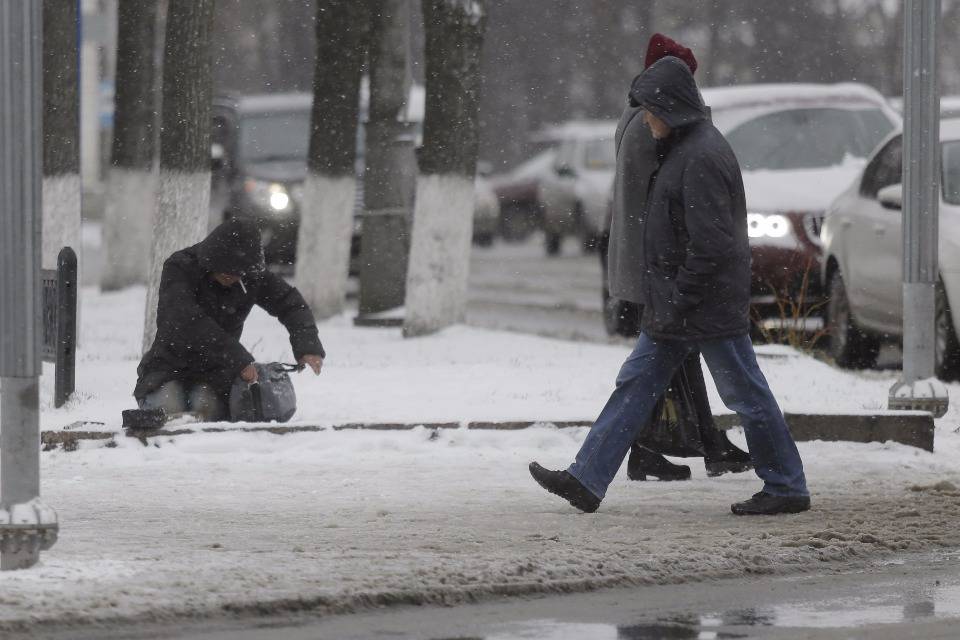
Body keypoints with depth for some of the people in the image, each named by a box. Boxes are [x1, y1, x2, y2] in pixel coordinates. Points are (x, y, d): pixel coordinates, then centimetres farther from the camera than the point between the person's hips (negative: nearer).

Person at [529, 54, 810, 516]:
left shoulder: (702, 158, -20)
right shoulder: (681, 149, 13)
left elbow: (710, 244, -24)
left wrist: (676, 304, -19)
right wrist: (664, 305, 18)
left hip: (708, 305, -11)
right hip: (676, 305, 11)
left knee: (746, 395, -1)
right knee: (635, 385, 8)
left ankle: (787, 488, 9)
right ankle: (586, 480, 8)